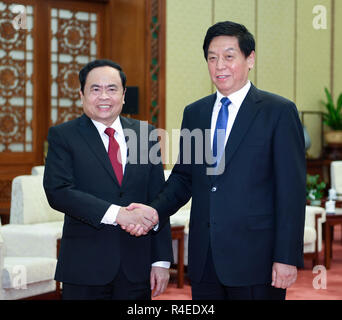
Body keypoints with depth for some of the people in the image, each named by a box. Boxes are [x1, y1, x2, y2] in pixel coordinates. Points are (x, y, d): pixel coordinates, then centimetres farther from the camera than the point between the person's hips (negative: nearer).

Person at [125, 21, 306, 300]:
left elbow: (292, 190, -7)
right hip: (204, 260, 5)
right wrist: (156, 210, -4)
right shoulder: (194, 113, 12)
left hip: (255, 259, -4)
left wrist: (287, 257, -12)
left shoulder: (279, 111, -4)